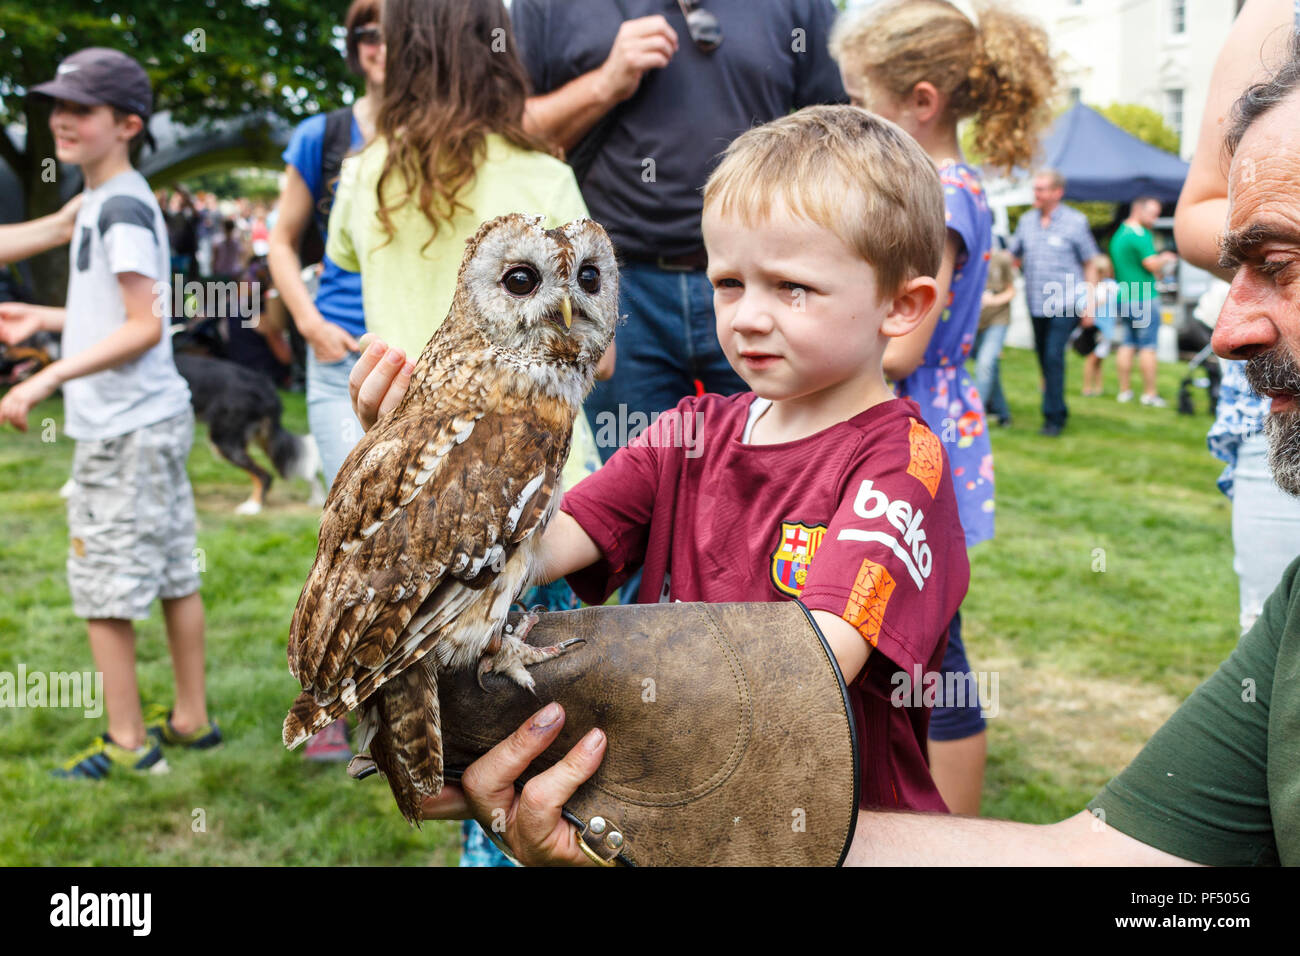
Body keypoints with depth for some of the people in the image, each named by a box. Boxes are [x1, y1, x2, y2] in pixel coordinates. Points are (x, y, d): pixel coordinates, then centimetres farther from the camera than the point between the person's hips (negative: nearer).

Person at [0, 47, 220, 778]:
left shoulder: (122, 206, -14)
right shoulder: (103, 202, 15)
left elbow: (144, 327, -20)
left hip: (126, 430, -10)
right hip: (155, 418, 10)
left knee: (105, 587, -1)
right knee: (174, 575, 13)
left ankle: (127, 744, 9)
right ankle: (192, 720, 24)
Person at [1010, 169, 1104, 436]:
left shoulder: (1075, 221, -2)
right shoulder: (1026, 221, 9)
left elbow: (1090, 264, 2)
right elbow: (1013, 256, 19)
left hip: (1064, 304, -5)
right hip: (1036, 304, 5)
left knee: (1054, 357, -14)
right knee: (1044, 358, 10)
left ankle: (1053, 417, -7)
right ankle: (1059, 411, 24)